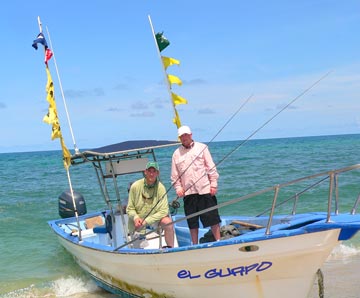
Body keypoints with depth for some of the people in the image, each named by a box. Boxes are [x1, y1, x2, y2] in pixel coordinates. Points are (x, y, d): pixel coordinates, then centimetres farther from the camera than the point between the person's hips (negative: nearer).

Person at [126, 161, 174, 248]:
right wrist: (135, 218, -24)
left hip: (155, 218, 0)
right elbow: (130, 208, -3)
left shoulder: (160, 188, -13)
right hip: (137, 221, 0)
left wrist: (146, 221, -23)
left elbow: (163, 211, -16)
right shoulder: (135, 186, -10)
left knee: (168, 222, -29)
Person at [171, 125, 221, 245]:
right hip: (188, 192, 2)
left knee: (212, 217, 0)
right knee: (192, 221, 8)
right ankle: (195, 245, 18)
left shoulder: (202, 147, 5)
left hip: (205, 189, -2)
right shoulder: (177, 153, 10)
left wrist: (214, 184, -2)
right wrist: (178, 188, -1)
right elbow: (174, 175, 12)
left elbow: (211, 168, 4)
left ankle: (218, 241, 11)